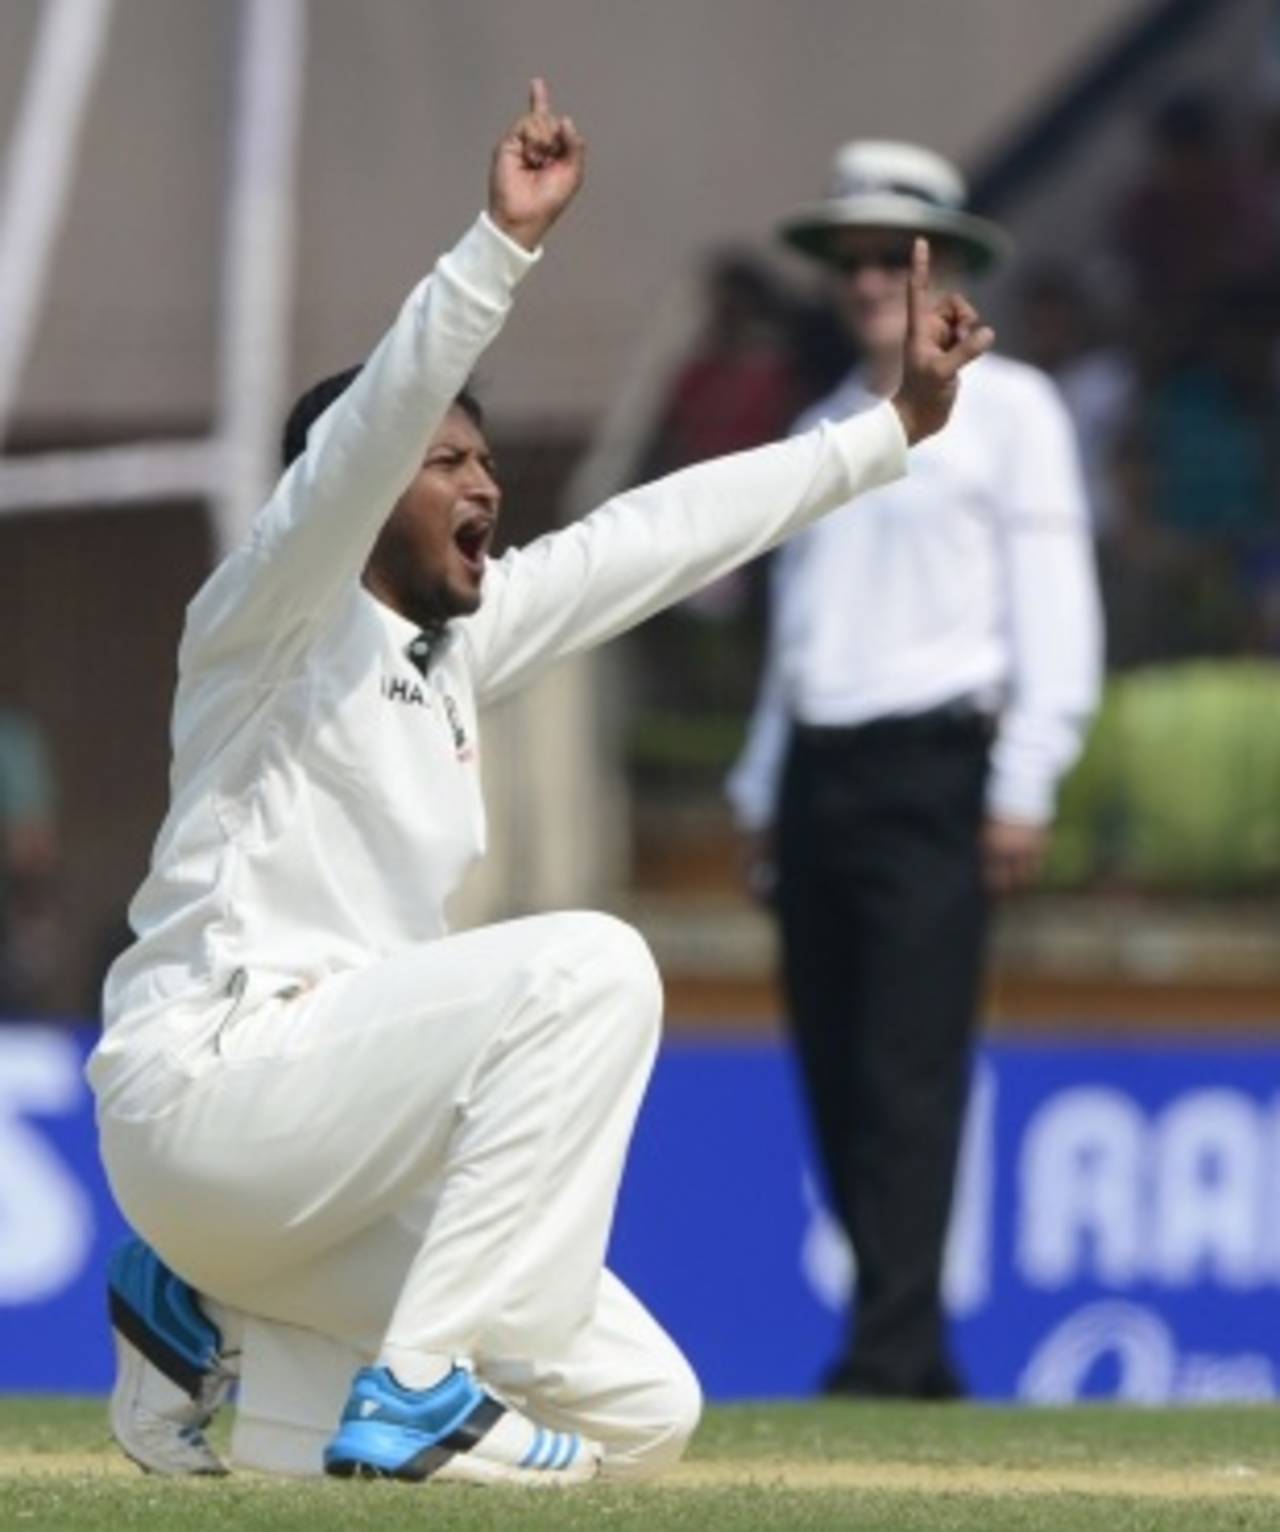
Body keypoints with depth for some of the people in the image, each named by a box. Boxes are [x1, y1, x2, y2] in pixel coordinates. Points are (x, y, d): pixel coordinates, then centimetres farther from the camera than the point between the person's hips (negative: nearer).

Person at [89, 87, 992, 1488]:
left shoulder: (454, 639, 18)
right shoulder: (265, 621, -4)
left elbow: (665, 534, 21)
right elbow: (369, 426, -22)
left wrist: (893, 427, 21)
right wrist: (504, 244, -32)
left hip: (330, 1165, 9)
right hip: (209, 1087, -9)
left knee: (640, 1412, 3)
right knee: (589, 966, -24)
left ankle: (215, 1359, 11)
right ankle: (418, 1387, -22)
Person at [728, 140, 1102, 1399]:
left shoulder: (1005, 409, 3)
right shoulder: (822, 432, 21)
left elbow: (1052, 601, -3)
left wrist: (1024, 784, -11)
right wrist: (762, 792, 17)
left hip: (932, 769, -6)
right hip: (816, 771, 6)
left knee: (908, 1070, -15)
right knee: (834, 1073, 2)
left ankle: (892, 1352, -19)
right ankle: (910, 1349, 7)